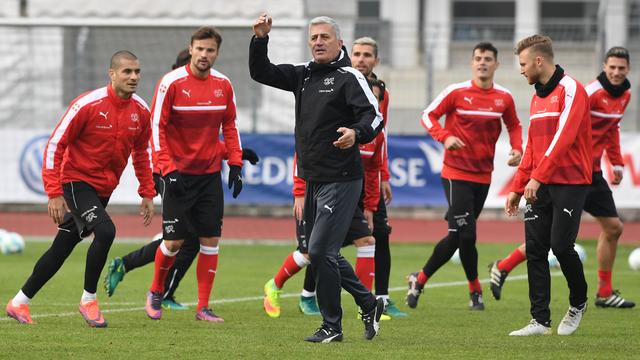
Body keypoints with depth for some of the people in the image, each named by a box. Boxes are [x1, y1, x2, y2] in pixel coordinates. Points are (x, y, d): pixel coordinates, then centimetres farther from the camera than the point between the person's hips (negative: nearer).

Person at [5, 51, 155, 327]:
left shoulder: (141, 111, -1)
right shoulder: (88, 105, -19)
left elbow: (141, 153, 16)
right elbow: (55, 145, -15)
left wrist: (147, 194, 12)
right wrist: (54, 193, -19)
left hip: (103, 190, 6)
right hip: (76, 182, -6)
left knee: (61, 249, 10)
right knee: (105, 231, -26)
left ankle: (19, 302, 22)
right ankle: (88, 299, -10)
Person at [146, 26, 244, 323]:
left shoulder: (223, 85, 3)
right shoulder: (172, 83, -11)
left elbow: (229, 126, 14)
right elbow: (157, 127, -10)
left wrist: (235, 165, 5)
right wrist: (167, 170, -17)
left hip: (210, 173, 4)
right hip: (178, 173, -4)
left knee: (210, 239, -1)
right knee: (173, 241, -5)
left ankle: (203, 307, 6)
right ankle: (155, 292, 22)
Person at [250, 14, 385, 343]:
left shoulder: (349, 77, -9)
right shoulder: (303, 75, 12)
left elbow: (374, 117, -19)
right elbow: (260, 72, 15)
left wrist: (356, 133, -40)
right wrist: (260, 39, 0)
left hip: (341, 181, -8)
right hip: (312, 180, 8)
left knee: (320, 251, -11)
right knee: (321, 253, 13)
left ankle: (332, 326, 0)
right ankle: (369, 304, 28)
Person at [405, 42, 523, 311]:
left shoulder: (504, 98, 4)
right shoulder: (457, 92, -7)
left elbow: (514, 126, 19)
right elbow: (428, 115, -2)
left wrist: (517, 148, -1)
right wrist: (445, 137, -20)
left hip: (483, 176, 5)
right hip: (456, 174, -5)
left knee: (457, 236, 8)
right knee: (465, 234, -13)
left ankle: (420, 279, 22)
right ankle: (475, 291, 4)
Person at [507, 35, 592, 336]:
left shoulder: (570, 90, -10)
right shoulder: (537, 96, 17)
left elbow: (563, 137, -20)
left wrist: (537, 177, -25)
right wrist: (517, 188, 17)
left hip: (570, 183, -8)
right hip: (540, 186, 8)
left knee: (561, 245, -10)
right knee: (535, 249, -1)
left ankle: (578, 303, 16)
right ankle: (540, 321, 1)